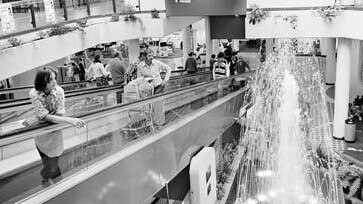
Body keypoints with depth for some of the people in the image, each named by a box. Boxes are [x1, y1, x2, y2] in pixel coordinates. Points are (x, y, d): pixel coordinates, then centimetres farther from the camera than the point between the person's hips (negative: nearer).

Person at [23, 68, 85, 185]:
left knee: (52, 161, 10)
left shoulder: (58, 91, -20)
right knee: (46, 162, 18)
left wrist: (35, 120, -28)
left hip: (55, 132, 0)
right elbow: (44, 116, -28)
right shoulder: (34, 94, -21)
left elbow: (59, 114, -22)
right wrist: (69, 120, -39)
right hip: (40, 133, 1)